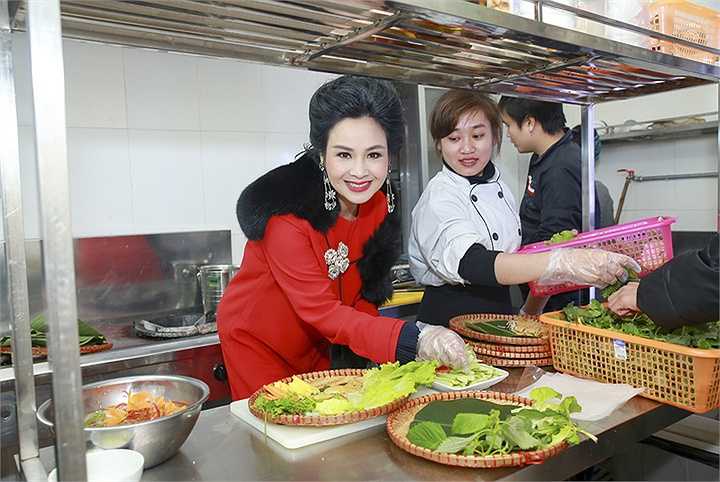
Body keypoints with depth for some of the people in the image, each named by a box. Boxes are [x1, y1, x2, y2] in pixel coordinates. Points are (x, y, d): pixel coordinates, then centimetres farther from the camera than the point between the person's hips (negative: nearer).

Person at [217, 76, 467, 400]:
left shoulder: (381, 205, -11)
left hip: (322, 346, 5)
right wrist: (413, 340, -45)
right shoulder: (286, 213, -31)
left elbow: (364, 294, -4)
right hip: (258, 345, -5)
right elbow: (320, 310, -35)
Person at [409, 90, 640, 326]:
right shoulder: (438, 198, -13)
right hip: (450, 322, -5)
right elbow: (470, 263, -31)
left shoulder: (500, 187, 9)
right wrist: (563, 263, -39)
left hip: (501, 313, 5)